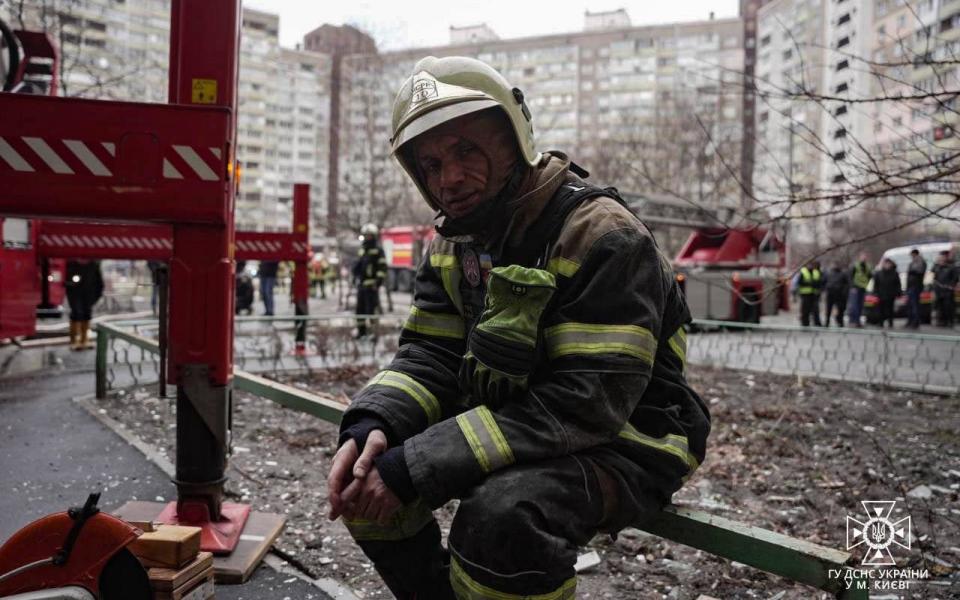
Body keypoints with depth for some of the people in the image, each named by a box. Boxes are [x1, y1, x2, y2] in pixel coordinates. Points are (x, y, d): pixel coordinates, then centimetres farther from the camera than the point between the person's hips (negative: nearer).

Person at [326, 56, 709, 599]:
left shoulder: (602, 236, -23)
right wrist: (373, 424, -22)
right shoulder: (456, 242, 3)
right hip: (514, 426, 7)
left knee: (504, 510, -36)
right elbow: (431, 358, 1)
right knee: (363, 474, -2)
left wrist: (417, 467, -31)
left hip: (620, 446, -7)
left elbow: (585, 403, -29)